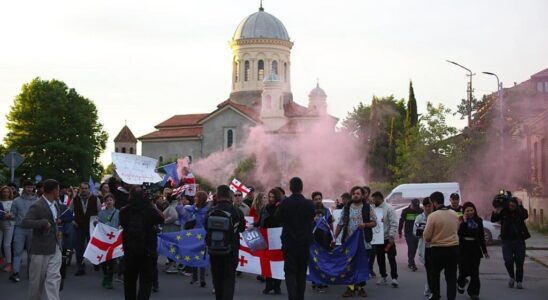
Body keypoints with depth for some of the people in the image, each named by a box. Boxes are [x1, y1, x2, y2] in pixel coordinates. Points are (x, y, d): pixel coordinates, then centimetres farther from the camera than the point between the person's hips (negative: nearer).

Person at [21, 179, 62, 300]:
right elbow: (24, 223, -26)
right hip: (41, 249, -6)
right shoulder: (37, 206, -16)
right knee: (37, 279, 8)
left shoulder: (54, 204, 9)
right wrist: (44, 222, -28)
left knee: (54, 278, -3)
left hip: (55, 248, 6)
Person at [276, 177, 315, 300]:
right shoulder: (309, 204, -7)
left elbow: (279, 218, -2)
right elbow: (312, 220, 7)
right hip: (305, 242, 2)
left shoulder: (285, 203, -13)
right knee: (302, 271, 14)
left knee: (290, 271, -1)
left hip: (289, 241, -2)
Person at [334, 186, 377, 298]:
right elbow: (340, 224, 8)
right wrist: (335, 237, 3)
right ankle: (351, 287, 6)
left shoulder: (368, 207, 2)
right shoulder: (346, 207, 7)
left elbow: (374, 222, 3)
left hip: (363, 241, -1)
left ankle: (361, 287, 15)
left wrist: (365, 225, -17)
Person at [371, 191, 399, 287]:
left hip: (388, 238, -6)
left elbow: (394, 223, -14)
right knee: (380, 259, 12)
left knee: (391, 258, -4)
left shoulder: (389, 208, -11)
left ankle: (394, 278, -2)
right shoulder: (375, 209, 6)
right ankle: (383, 277, 21)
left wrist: (391, 237, -20)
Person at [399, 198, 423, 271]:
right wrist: (399, 232, 2)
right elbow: (401, 221, 2)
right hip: (409, 233, -3)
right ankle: (412, 264, -11)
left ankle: (410, 262, 23)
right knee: (411, 248, -9)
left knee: (414, 248, 8)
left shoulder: (420, 211, 0)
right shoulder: (406, 211, -4)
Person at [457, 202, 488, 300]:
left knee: (474, 271, 1)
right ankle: (460, 283, 26)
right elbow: (459, 233, -18)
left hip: (475, 248, 3)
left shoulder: (478, 220, 8)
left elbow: (481, 236, 13)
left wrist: (484, 250, 12)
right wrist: (464, 221, -20)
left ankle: (473, 292, 9)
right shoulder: (461, 220, -3)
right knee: (464, 270, -7)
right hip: (464, 248, -3)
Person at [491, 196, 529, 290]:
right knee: (508, 261, -10)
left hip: (519, 240, 0)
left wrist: (520, 206, -28)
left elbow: (525, 216, -24)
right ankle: (512, 277, 16)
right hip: (507, 240, 0)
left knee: (519, 262, 4)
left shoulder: (520, 211, -3)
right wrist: (496, 213, -25)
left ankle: (519, 281, 17)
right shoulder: (504, 211, -2)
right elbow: (493, 220, -7)